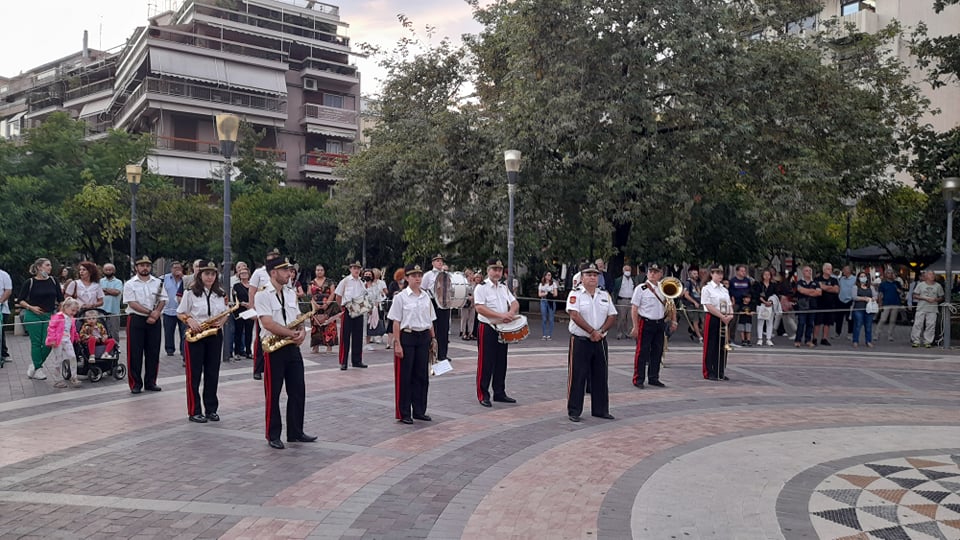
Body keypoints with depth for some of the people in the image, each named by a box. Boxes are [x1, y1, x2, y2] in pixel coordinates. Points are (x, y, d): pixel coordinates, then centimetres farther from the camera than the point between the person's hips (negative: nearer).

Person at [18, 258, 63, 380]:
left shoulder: (53, 281, 5)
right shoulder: (30, 282, -4)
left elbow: (60, 299, 8)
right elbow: (20, 300, 1)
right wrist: (31, 307, -15)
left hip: (49, 316, 3)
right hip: (33, 316, -3)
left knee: (48, 343, -2)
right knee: (36, 342, 2)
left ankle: (34, 364, 19)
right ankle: (38, 369, 13)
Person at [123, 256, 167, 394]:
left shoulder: (158, 282, 8)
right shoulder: (130, 284, -1)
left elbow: (162, 301, 4)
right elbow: (132, 304, -10)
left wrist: (156, 313, -14)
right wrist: (150, 312, -17)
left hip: (154, 320, 3)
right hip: (136, 320, -3)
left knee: (153, 351, 6)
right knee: (135, 352, 0)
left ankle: (150, 382, 16)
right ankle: (136, 383, 8)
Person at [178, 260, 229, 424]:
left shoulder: (221, 293, 7)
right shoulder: (190, 292, -5)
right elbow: (180, 313, -1)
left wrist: (221, 321, -9)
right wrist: (190, 320, -20)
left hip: (215, 335, 4)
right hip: (195, 335, -4)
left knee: (212, 373, 9)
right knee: (194, 374, 1)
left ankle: (211, 409, 18)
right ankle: (194, 411, 9)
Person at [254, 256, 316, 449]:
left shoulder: (291, 293, 11)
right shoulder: (263, 295, -10)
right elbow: (268, 324, -19)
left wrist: (301, 332, -8)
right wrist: (292, 333, -18)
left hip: (293, 347, 6)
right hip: (274, 349, -6)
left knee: (298, 391, 9)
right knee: (273, 393, 4)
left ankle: (296, 432, 20)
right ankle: (273, 435, 16)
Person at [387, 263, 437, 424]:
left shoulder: (426, 297, 8)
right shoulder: (401, 297, -6)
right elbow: (396, 322, -7)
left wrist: (433, 338, 10)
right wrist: (397, 343, -12)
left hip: (424, 337, 5)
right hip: (407, 337, -5)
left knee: (422, 375, 10)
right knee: (405, 376, 2)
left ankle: (419, 411, 21)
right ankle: (404, 413, 12)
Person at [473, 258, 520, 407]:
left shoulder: (504, 288, 14)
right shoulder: (481, 287, -8)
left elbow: (515, 303, 12)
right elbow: (479, 308, -19)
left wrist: (511, 313, -12)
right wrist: (501, 315, -24)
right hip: (487, 329, -7)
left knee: (501, 362, 13)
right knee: (485, 363, -2)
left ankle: (499, 393, 24)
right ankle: (483, 395, 7)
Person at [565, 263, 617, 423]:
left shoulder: (605, 295, 11)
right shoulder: (575, 294, -5)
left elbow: (612, 317, 6)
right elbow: (575, 315, -17)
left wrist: (601, 332, -10)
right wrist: (592, 332, -19)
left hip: (600, 342, 5)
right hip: (580, 342, -5)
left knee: (600, 376, 10)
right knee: (577, 376, -2)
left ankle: (601, 410, 21)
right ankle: (574, 411, 7)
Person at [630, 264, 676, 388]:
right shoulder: (641, 288, -7)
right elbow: (634, 308, -9)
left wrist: (673, 320, 10)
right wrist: (635, 326, -14)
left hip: (660, 323, 5)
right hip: (645, 323, -5)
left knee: (657, 352, 11)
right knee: (642, 352, -3)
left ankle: (653, 378, 22)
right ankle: (638, 379, 6)